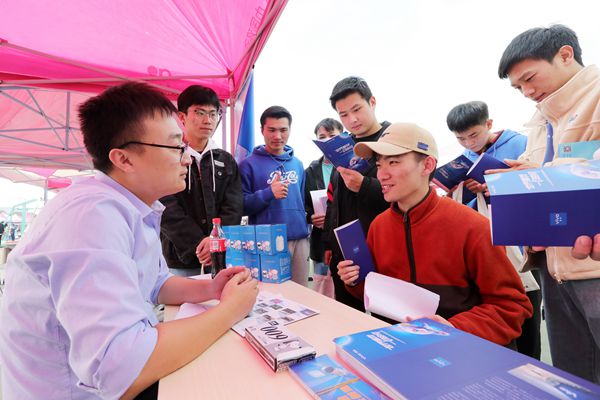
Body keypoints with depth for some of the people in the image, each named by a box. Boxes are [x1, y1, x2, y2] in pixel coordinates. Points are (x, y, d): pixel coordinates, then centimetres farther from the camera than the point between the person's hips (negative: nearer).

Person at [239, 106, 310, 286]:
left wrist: (305, 229, 12)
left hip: (300, 239, 5)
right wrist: (268, 193, -22)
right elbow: (241, 206, -9)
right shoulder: (249, 164, -4)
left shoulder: (297, 164, 11)